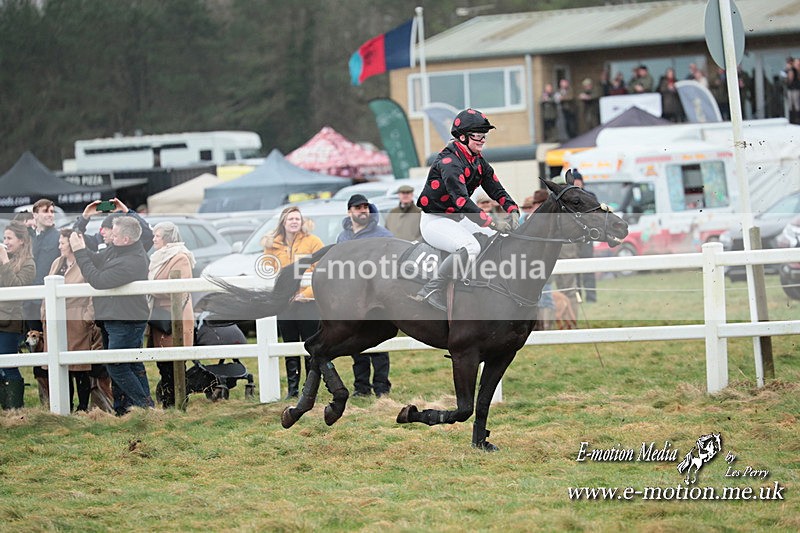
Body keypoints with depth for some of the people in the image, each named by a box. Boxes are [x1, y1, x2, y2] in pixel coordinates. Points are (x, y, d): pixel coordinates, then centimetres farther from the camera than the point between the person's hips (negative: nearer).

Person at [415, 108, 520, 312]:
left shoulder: (478, 161, 7)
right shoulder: (449, 161, -22)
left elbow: (497, 190, 6)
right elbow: (461, 200, -33)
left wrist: (513, 211, -15)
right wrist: (493, 223, -38)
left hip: (458, 219, 10)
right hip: (434, 221, -10)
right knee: (470, 247, -33)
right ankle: (432, 290, -27)